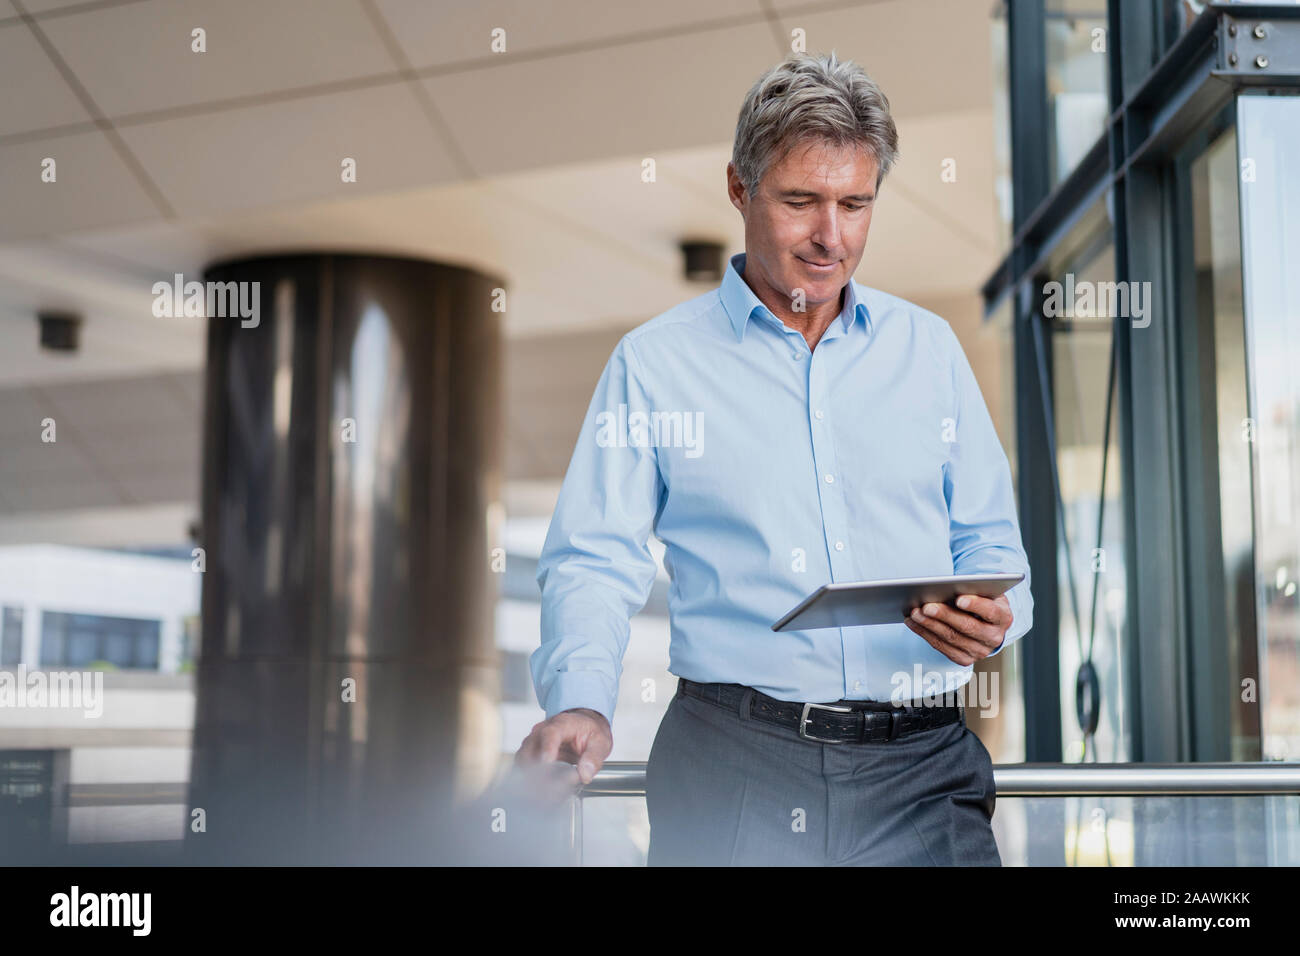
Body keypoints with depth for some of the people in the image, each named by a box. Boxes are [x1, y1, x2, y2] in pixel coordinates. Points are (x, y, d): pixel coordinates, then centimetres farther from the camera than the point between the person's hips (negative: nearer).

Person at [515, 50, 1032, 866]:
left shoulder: (929, 347, 15)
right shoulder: (655, 362, 7)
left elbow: (992, 545, 15)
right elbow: (595, 561, 2)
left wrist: (992, 620, -8)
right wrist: (580, 705, -16)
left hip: (920, 766, 2)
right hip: (734, 763, -2)